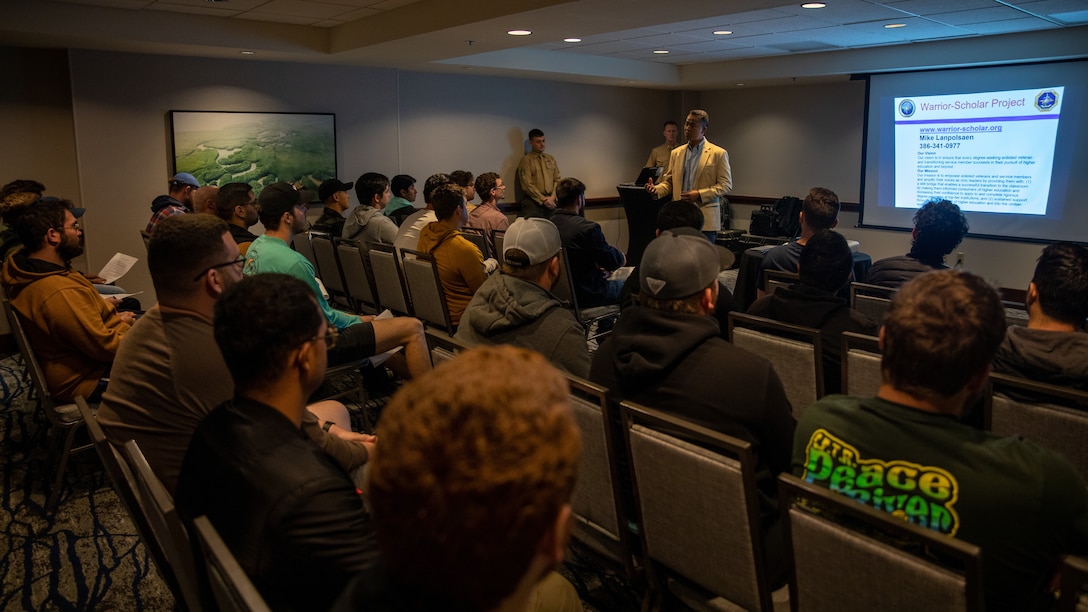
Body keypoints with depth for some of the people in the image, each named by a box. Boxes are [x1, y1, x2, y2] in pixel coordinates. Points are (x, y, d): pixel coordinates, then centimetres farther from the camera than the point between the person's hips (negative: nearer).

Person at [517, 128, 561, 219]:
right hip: (533, 202, -4)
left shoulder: (551, 159, 16)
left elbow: (557, 179, 13)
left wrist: (552, 197, -3)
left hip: (550, 201, 5)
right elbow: (528, 185, -9)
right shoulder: (526, 160, -1)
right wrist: (543, 200, -12)